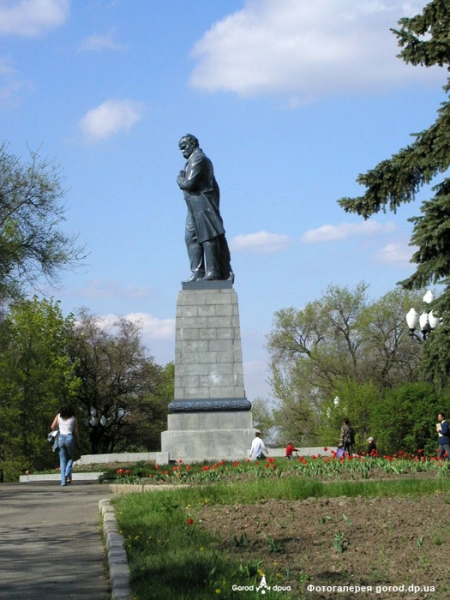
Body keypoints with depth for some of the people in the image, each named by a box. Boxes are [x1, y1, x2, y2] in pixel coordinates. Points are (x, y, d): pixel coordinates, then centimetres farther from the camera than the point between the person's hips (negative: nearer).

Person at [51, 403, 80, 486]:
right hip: (70, 438, -1)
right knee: (70, 458, 16)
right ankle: (68, 474, -9)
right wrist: (78, 441, 13)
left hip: (61, 438, 1)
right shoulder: (73, 418, 3)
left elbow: (53, 427, 5)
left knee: (63, 460, 8)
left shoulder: (59, 416, 6)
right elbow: (76, 430, 2)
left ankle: (63, 481, 0)